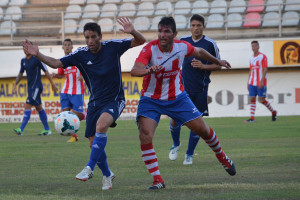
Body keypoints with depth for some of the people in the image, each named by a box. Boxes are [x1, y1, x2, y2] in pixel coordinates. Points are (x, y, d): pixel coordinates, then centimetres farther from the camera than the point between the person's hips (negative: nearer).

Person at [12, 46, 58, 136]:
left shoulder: (37, 59, -11)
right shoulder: (23, 60, 11)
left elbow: (46, 71, -7)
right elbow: (20, 73, 22)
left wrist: (52, 84, -5)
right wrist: (15, 84, 10)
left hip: (36, 87, -8)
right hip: (30, 87, 8)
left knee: (27, 106, -14)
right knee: (39, 108, 12)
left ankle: (21, 130, -17)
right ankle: (47, 129, 18)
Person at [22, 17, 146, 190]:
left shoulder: (113, 47, -8)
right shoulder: (80, 55, -2)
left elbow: (141, 41, -8)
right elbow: (56, 63, -4)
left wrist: (133, 32, -30)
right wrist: (38, 55, -20)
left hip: (115, 100, -4)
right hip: (95, 102, 4)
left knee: (101, 125, -33)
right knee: (94, 143, 3)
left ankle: (90, 168, -29)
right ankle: (107, 174, 28)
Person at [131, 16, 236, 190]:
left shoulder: (182, 47, -11)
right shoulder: (150, 49, -22)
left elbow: (199, 52, 13)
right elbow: (134, 70, -36)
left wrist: (218, 62, 27)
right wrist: (148, 70, -57)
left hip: (177, 97, 3)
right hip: (151, 100, -3)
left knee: (202, 129, 7)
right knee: (145, 136, -23)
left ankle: (223, 158, 36)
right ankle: (158, 180, -14)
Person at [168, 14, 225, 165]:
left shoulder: (210, 44, -3)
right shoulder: (183, 41, 5)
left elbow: (218, 66, 2)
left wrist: (203, 66, -13)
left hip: (200, 89, -1)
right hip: (183, 86, 2)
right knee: (174, 118, -6)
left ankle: (189, 154, 14)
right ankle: (176, 145, 22)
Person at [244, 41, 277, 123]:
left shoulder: (263, 56, -6)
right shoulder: (251, 58, 14)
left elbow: (265, 70, -11)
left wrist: (261, 81, -20)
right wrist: (248, 82, 13)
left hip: (261, 83, -6)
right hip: (252, 82, 6)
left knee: (262, 100, -4)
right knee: (252, 99, -2)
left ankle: (273, 112, 18)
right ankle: (252, 118, -3)